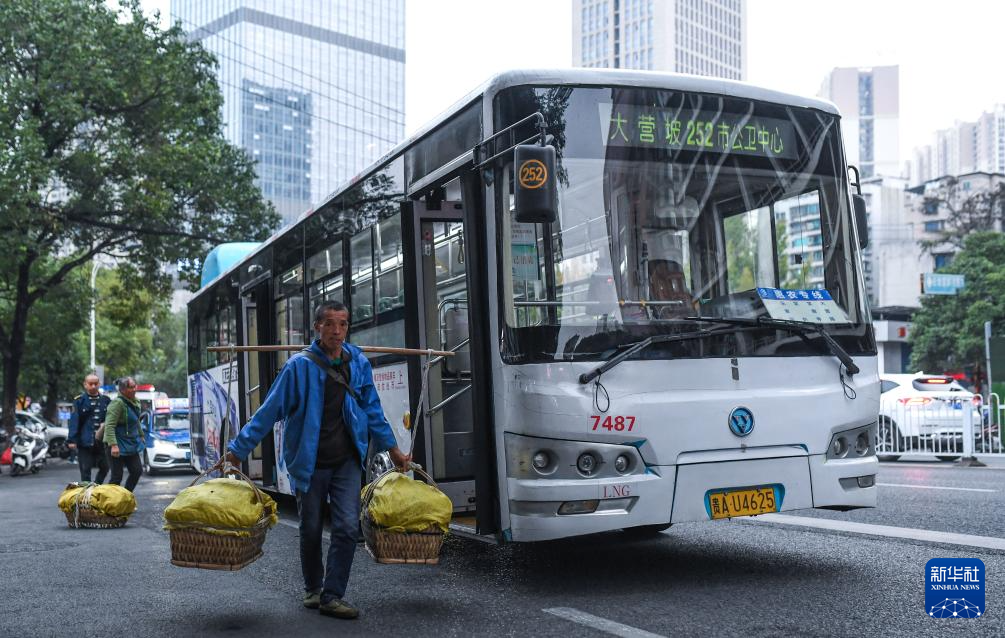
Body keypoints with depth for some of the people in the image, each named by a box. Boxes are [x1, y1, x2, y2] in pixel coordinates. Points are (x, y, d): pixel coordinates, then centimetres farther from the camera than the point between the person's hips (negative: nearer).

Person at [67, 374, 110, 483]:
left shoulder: (106, 400, 8)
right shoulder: (79, 400, -1)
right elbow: (74, 421, -7)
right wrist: (72, 440, -13)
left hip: (102, 441, 3)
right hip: (85, 441, -3)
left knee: (105, 467, 8)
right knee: (85, 470, 1)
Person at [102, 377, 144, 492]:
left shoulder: (135, 402, 8)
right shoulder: (118, 403, -19)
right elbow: (109, 426, -26)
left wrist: (141, 436, 31)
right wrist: (113, 445, -34)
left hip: (131, 444, 8)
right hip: (118, 446, -8)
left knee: (137, 471, 7)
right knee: (117, 476, -6)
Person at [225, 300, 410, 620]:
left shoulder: (358, 363, 0)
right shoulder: (300, 365, -13)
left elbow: (372, 410, 12)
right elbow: (269, 411, -9)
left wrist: (391, 447, 15)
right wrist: (238, 449, -9)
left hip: (347, 461, 2)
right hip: (309, 462, -2)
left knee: (347, 527, -7)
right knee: (311, 530, 11)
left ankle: (332, 595, 4)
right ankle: (312, 589, 32)